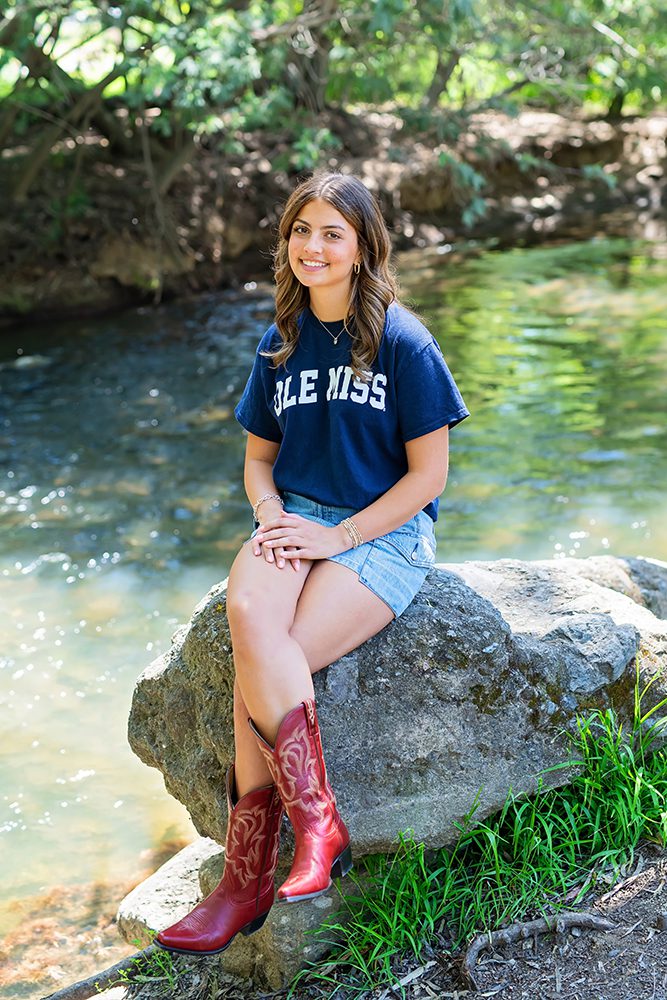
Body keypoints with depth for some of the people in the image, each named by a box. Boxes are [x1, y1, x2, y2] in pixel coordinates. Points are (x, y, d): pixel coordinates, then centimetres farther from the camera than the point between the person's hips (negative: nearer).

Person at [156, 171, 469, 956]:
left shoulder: (403, 343, -5)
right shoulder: (280, 344, 12)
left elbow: (428, 474, -5)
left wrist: (337, 537, -14)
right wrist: (271, 515, -3)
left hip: (384, 533, -4)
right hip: (294, 519, 5)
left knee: (257, 667, -27)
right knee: (248, 614, -31)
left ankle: (246, 879, -17)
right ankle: (318, 824, -22)